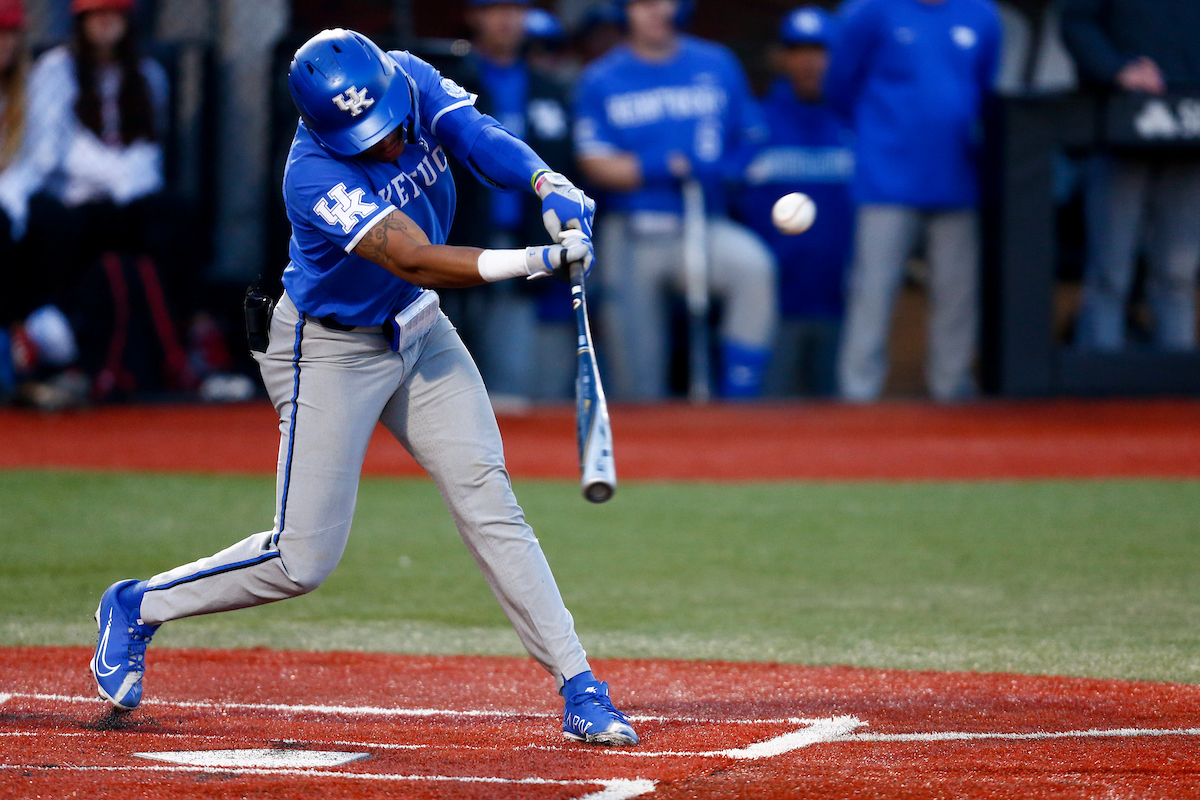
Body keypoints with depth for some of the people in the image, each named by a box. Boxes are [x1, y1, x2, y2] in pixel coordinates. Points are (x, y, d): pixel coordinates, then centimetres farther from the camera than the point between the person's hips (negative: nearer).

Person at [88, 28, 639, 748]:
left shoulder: (409, 78, -13)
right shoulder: (316, 176, -32)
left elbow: (482, 139, -24)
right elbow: (415, 260, -38)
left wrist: (550, 185, -44)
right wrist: (539, 261, -45)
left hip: (417, 331, 6)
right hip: (331, 354, -6)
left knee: (489, 501, -5)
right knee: (304, 560, -4)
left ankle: (579, 690, -6)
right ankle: (139, 608, 17)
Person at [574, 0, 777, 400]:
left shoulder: (718, 65, 8)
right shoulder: (600, 81, 4)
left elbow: (752, 142, 12)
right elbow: (595, 164, -4)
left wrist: (729, 169, -11)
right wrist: (666, 168, -19)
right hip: (632, 239, 0)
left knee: (753, 263, -32)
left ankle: (739, 399, -27)